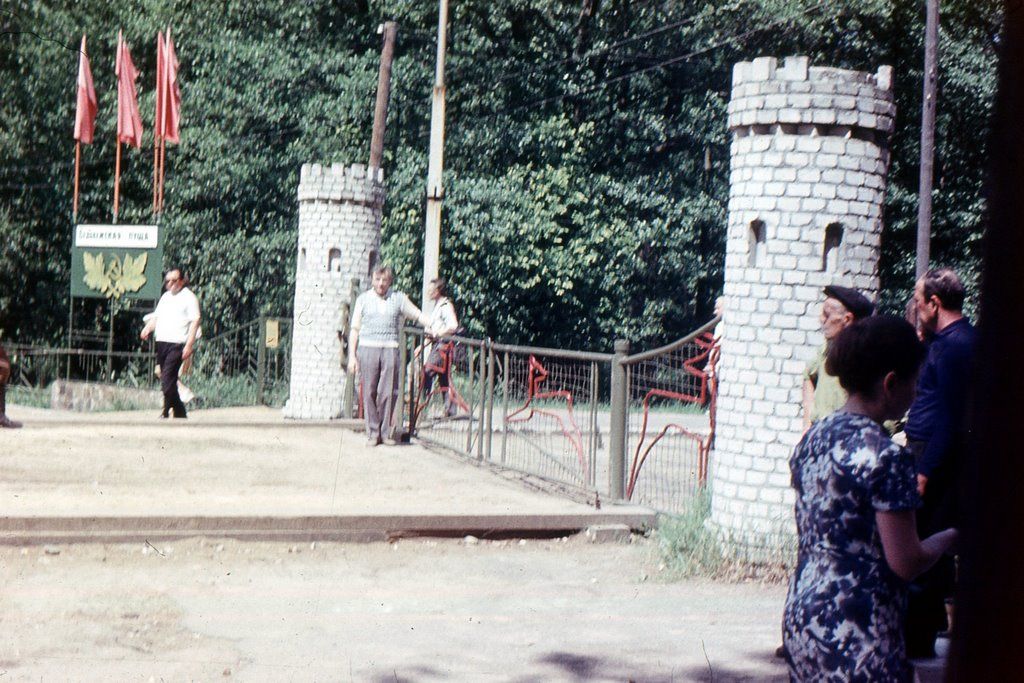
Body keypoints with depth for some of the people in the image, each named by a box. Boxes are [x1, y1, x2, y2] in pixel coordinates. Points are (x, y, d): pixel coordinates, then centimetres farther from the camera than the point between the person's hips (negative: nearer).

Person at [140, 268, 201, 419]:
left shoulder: (189, 297, -2)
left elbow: (195, 321, -9)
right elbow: (156, 317, 24)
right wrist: (147, 329, 2)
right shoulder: (165, 296, 20)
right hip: (161, 343, 8)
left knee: (167, 379, -15)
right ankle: (180, 412, 21)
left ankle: (167, 411, -8)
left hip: (177, 344, -8)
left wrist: (189, 345, -17)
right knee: (169, 379, 11)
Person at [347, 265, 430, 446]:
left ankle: (386, 432, 6)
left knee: (389, 392, -4)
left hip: (390, 350, 0)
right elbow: (355, 329, 11)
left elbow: (418, 315, 15)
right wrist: (352, 355, 5)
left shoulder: (399, 298, 11)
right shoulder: (363, 299, 11)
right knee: (369, 392, -2)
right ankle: (372, 433, 5)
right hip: (367, 348, 0)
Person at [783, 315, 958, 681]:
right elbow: (905, 562, -16)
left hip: (801, 614, 8)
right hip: (857, 637, -8)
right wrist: (948, 537, 3)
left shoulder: (812, 437, 8)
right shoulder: (886, 456, -17)